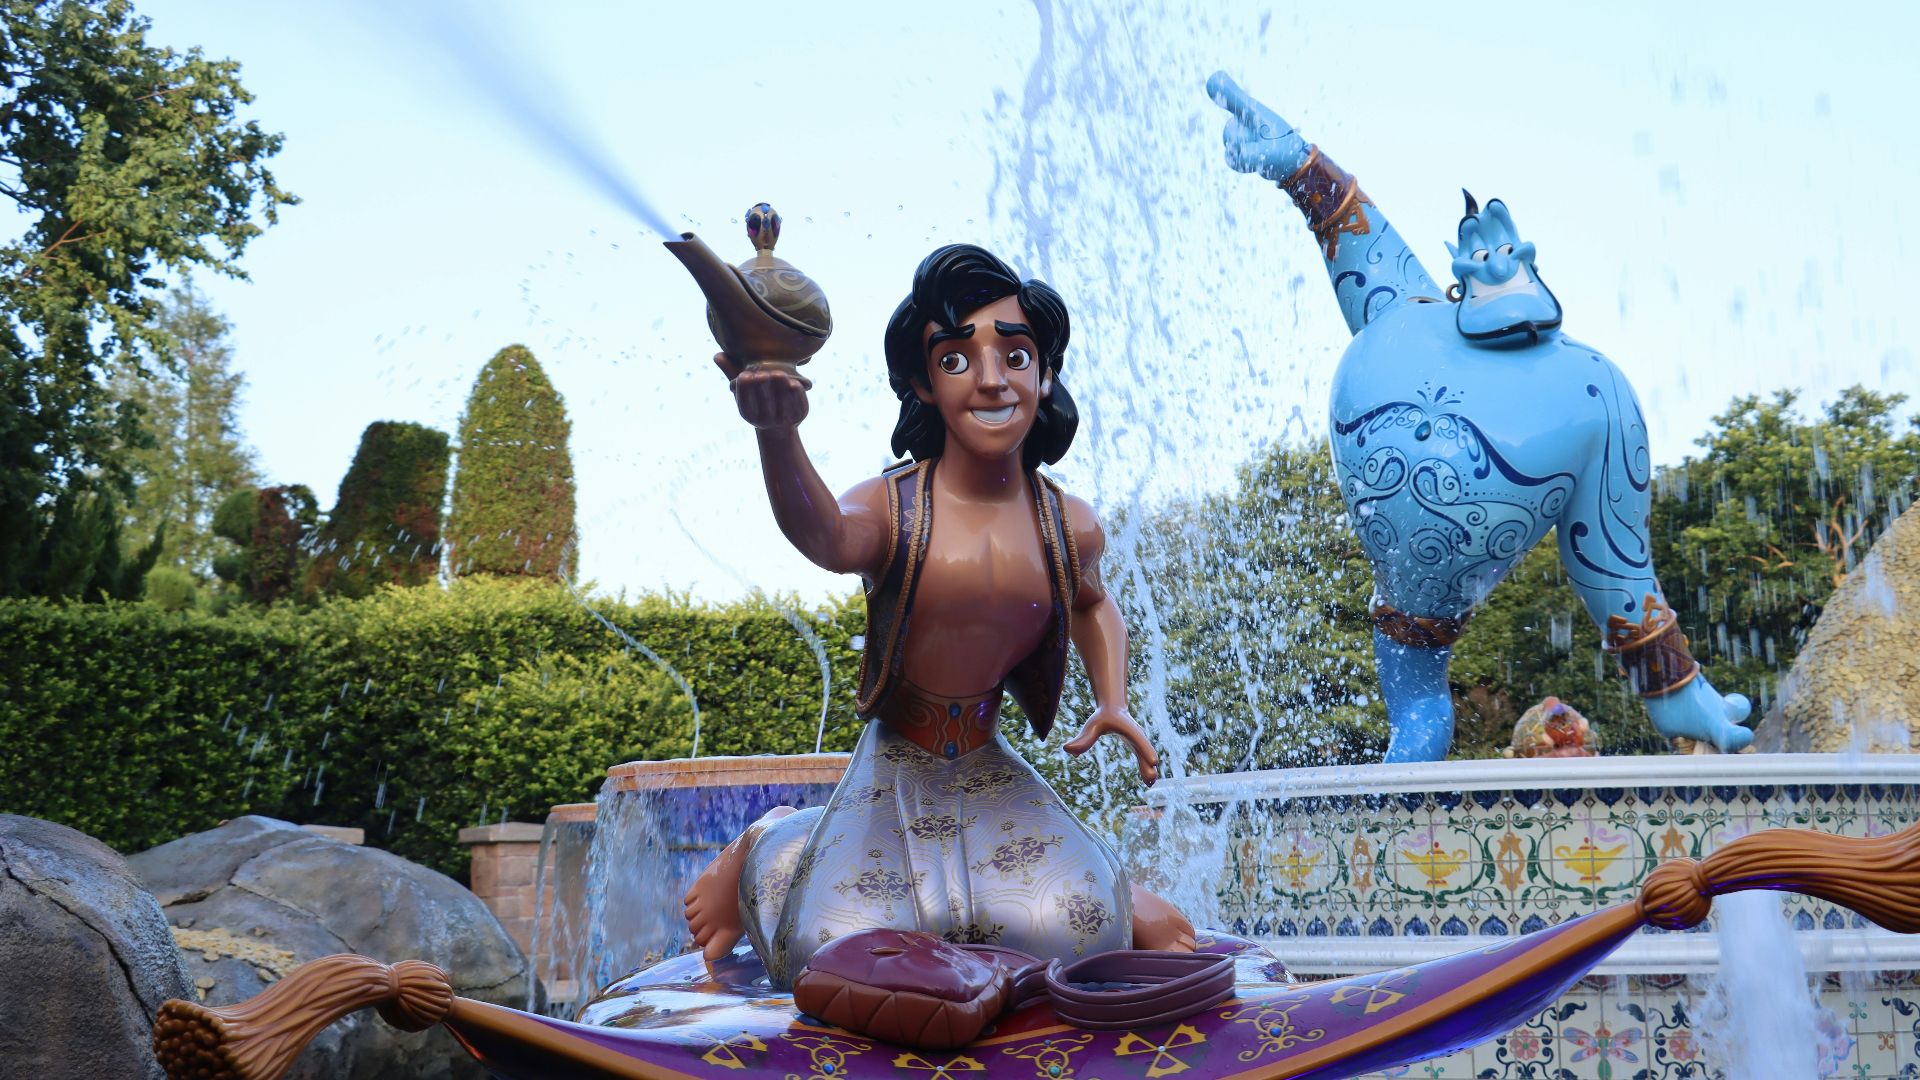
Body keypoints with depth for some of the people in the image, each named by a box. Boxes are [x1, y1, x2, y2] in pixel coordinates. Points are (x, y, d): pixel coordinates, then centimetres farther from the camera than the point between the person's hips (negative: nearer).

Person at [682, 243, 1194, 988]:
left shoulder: (1070, 527, -4)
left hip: (992, 775, 2)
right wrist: (778, 436, -63)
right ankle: (772, 849, 14)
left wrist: (1114, 702, 5)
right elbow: (828, 539, -44)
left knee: (1072, 934, -25)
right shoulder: (892, 507, -17)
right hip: (896, 769, -2)